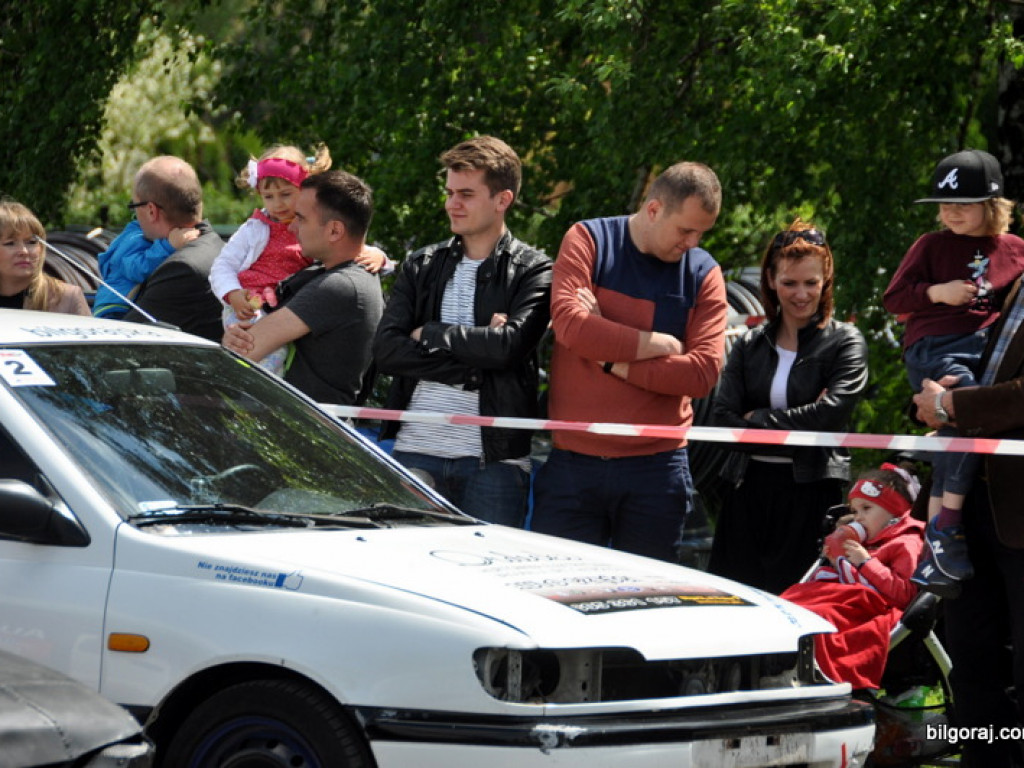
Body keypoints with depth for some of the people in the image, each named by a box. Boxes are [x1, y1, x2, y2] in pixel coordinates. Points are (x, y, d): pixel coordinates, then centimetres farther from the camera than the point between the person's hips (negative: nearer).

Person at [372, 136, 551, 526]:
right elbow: (386, 350, 1)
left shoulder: (534, 271, 3)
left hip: (493, 460, -3)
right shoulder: (421, 266, 14)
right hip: (417, 451, 3)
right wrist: (470, 365, -9)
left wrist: (430, 335, -3)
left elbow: (510, 345, -14)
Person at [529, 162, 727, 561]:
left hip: (656, 468, 1)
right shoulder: (588, 240, 2)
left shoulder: (704, 273, 6)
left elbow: (703, 372, -5)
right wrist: (661, 344, -9)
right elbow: (569, 322, -15)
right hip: (572, 464, -1)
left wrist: (612, 360, -10)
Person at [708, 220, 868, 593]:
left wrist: (758, 420, -4)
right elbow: (722, 417, 1)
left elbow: (832, 412, -11)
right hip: (748, 489, 4)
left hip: (811, 493, -4)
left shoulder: (845, 343, 3)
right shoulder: (749, 345, 13)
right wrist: (796, 429, -9)